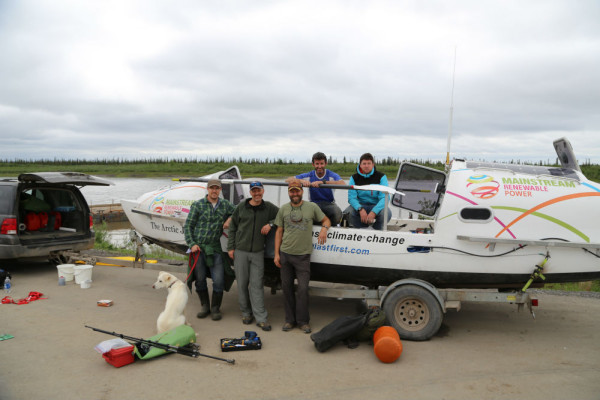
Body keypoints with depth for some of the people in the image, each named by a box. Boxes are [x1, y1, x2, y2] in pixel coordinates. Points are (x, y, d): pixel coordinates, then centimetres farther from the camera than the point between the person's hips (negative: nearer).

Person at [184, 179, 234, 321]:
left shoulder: (225, 204, 8)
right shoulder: (197, 205, 1)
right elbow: (188, 226, 2)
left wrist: (230, 219, 0)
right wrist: (192, 244, -8)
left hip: (215, 248, 1)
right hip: (198, 247, -1)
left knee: (218, 281, -3)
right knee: (200, 279, 8)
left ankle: (215, 309, 16)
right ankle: (205, 307, 27)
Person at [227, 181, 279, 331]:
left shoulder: (269, 208, 4)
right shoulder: (241, 207, 5)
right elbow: (232, 227, 10)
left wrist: (270, 224, -7)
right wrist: (230, 247, 5)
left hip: (258, 252, -1)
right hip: (240, 251, 1)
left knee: (257, 284, -3)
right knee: (242, 283, 6)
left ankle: (260, 318, 0)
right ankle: (246, 313, 21)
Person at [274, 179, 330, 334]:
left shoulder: (312, 207, 2)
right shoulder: (283, 209, 7)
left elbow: (326, 220, 13)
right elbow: (279, 231, 9)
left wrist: (324, 228, -12)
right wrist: (276, 254, 5)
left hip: (303, 255, -2)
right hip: (285, 253, 2)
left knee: (303, 288, -4)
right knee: (287, 287, 8)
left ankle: (303, 321, 11)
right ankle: (290, 320, 21)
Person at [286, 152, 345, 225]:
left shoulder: (331, 175, -5)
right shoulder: (309, 176, 2)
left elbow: (343, 184, -28)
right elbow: (288, 180, -3)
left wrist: (323, 182, -37)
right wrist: (301, 181, -24)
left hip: (329, 204, -1)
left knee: (337, 213, -34)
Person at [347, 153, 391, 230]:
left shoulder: (381, 177, -3)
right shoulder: (354, 178, 2)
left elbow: (384, 197, -13)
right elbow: (351, 197, -8)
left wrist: (374, 212, -30)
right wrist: (360, 209, -29)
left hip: (376, 206, -1)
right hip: (360, 206, 1)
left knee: (386, 213, -34)